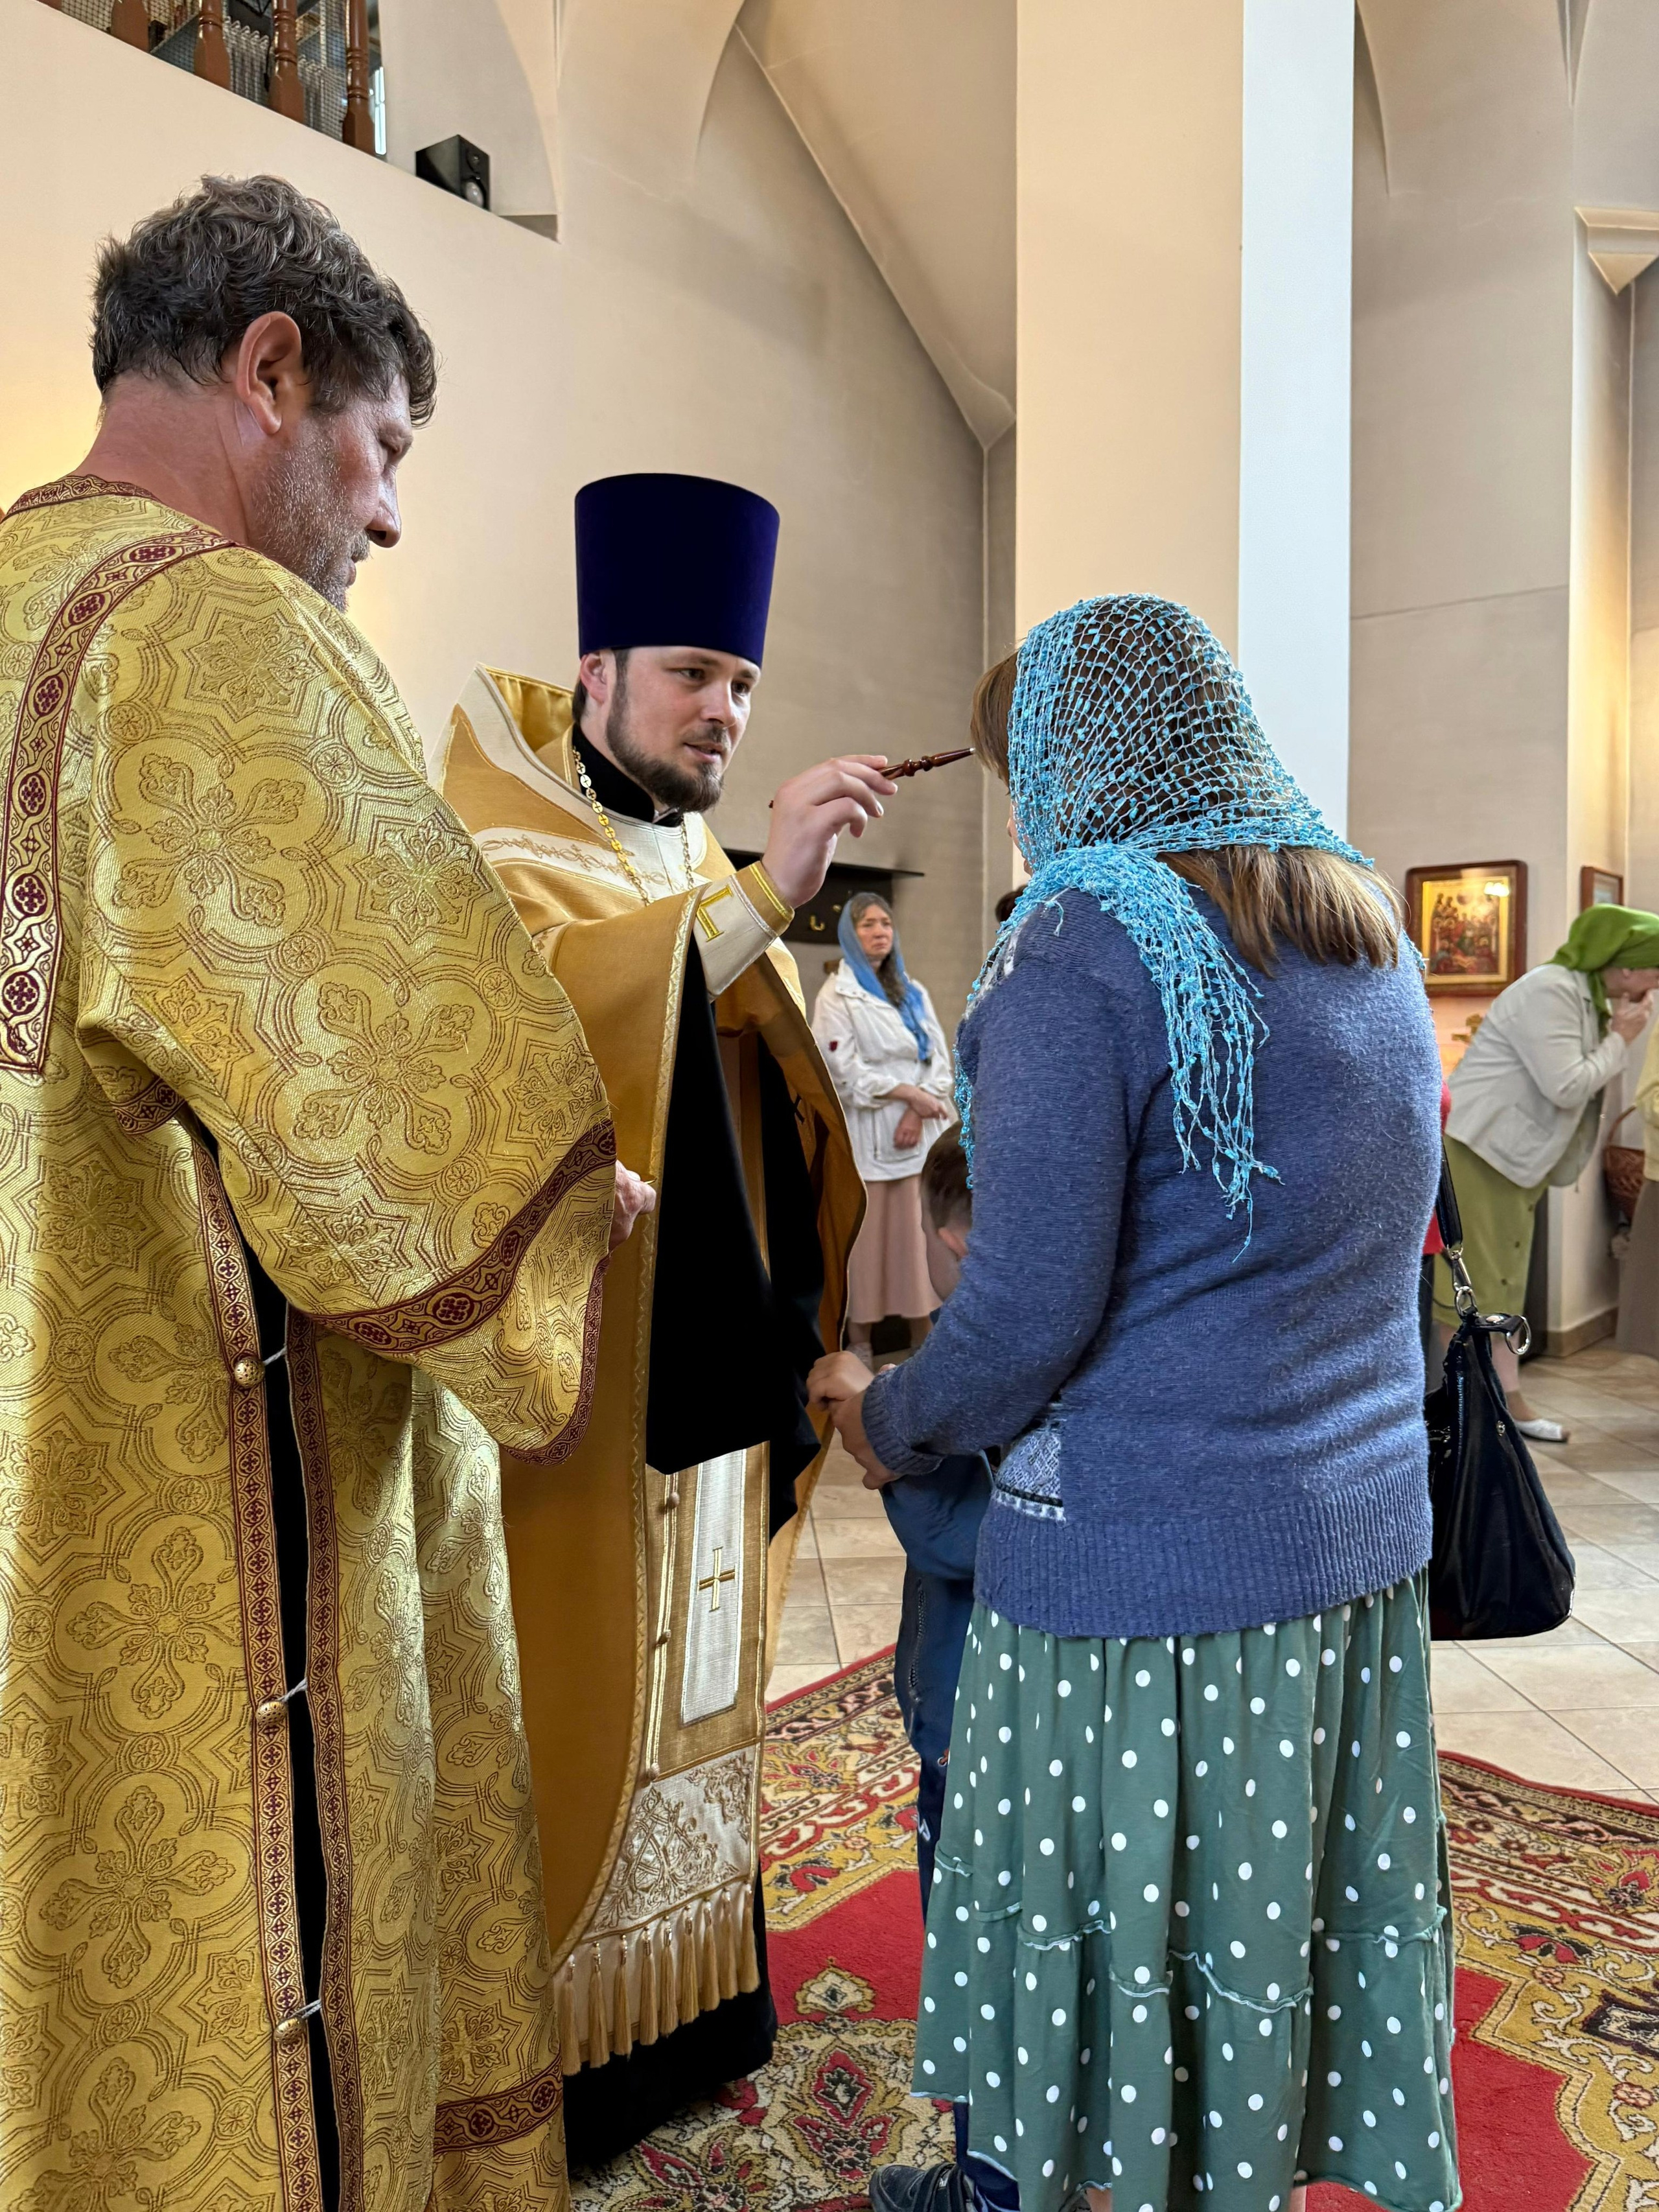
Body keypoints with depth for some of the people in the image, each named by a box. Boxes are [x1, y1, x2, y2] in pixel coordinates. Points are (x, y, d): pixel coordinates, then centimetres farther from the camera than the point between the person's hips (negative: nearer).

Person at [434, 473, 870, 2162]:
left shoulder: (705, 872, 15)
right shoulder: (498, 846, -7)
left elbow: (768, 1089, 13)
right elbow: (532, 1015, -29)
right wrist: (760, 896, -32)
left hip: (712, 1352, 7)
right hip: (573, 1370, -7)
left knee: (692, 1681, 16)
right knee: (572, 1700, 1)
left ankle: (693, 1997, 32)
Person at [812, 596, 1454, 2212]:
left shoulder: (1085, 946, -16)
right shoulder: (1373, 939, 8)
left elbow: (1032, 1312, -20)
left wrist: (890, 1420, -2)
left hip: (1144, 1572, -7)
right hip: (1359, 1549, 7)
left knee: (1126, 1964, 12)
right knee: (1285, 1950, 21)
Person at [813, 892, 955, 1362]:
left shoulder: (914, 993, 16)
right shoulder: (837, 995, 1)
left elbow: (940, 1058, 8)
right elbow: (845, 1069, -8)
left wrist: (918, 1111, -9)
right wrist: (910, 1092, -14)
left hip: (920, 1129, 4)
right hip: (868, 1133, -4)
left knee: (919, 1233, 3)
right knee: (866, 1235, -3)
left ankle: (923, 1333, 8)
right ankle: (859, 1340, 4)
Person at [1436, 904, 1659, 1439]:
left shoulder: (1588, 996, 12)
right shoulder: (1549, 991, -19)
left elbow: (1585, 1085, 12)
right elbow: (1566, 1087, -22)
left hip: (1514, 1154, 10)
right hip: (1474, 1148, -10)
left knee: (1503, 1280, 14)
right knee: (1468, 1282, -4)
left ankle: (1507, 1399, 22)